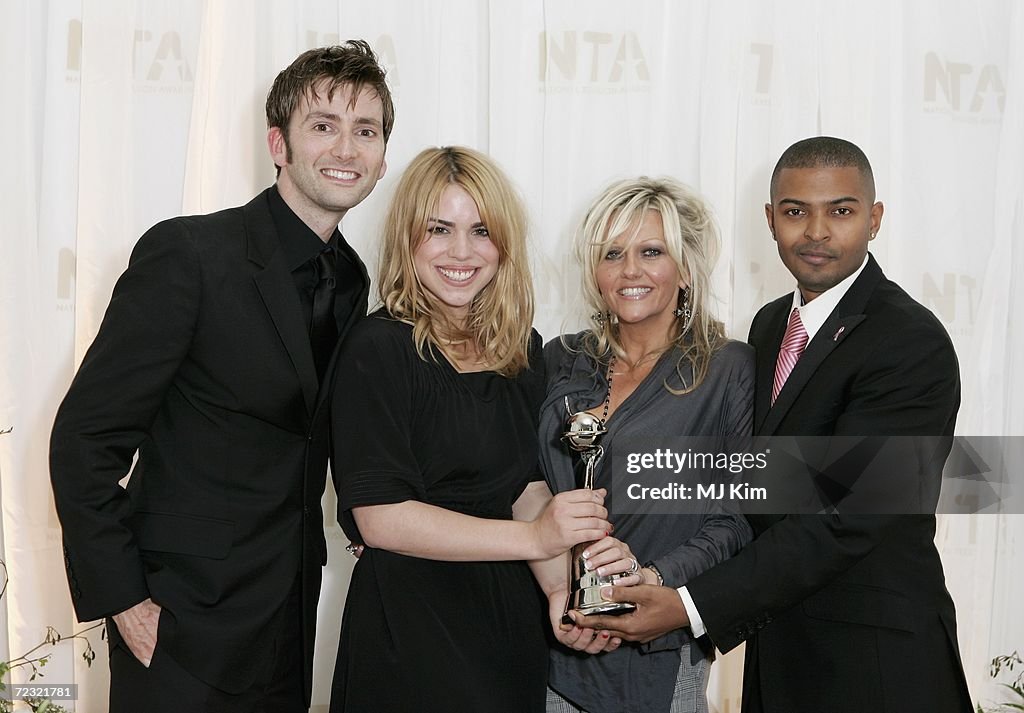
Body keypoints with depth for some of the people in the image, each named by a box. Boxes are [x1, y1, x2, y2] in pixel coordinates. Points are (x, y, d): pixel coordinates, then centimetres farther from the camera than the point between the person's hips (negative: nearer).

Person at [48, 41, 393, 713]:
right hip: (186, 616, -6)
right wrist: (123, 601, -16)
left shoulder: (352, 279, 6)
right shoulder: (187, 253, -16)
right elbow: (84, 437, -16)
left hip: (293, 603, 6)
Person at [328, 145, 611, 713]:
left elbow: (528, 485, 4)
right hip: (410, 622, -5)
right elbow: (380, 517, -19)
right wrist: (536, 538, -22)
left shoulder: (522, 349, 4)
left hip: (513, 619, 6)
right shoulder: (378, 349, -14)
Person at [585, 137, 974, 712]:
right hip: (776, 634, 7)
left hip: (875, 656, -6)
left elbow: (845, 516, -25)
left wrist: (693, 607, -26)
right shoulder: (771, 325, 6)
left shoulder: (912, 345, -19)